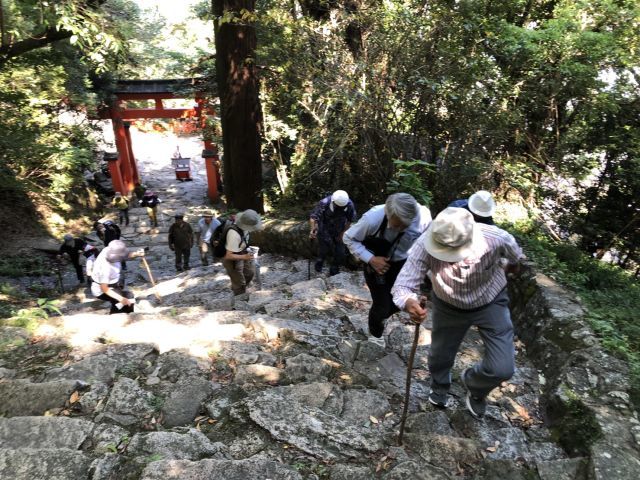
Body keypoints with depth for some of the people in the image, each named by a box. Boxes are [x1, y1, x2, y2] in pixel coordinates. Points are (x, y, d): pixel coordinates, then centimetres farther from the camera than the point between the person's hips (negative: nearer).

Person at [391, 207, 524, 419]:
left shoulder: (495, 238, -35)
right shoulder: (425, 246, -37)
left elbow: (513, 253, -9)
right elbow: (402, 285, -37)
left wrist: (514, 263, 15)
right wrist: (409, 303, -61)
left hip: (491, 304, 0)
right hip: (448, 306, 1)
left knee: (502, 369, -8)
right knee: (440, 356, 19)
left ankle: (473, 384, 30)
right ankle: (439, 389, 57)